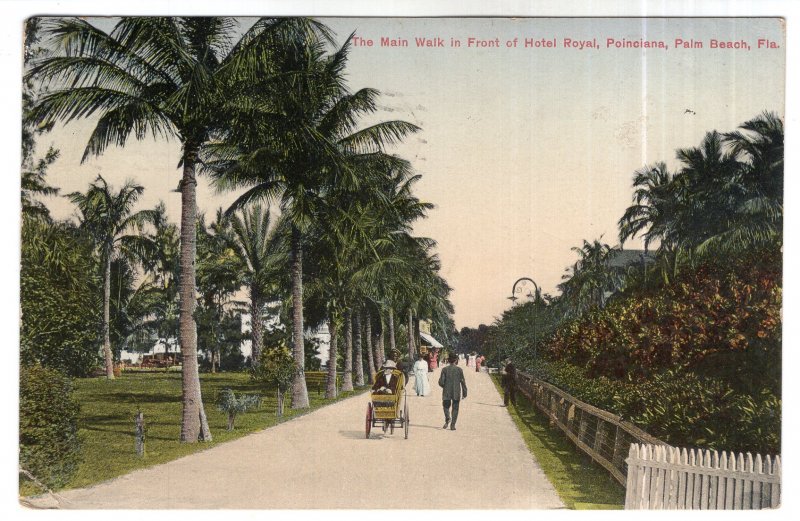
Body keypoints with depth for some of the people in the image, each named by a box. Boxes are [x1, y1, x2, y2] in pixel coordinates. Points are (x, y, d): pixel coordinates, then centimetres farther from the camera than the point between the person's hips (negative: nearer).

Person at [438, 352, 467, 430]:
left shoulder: (445, 369, -2)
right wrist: (465, 393, 3)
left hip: (446, 392, 0)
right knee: (455, 408, 8)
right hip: (456, 393, 0)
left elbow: (441, 382, -5)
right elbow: (463, 382, -3)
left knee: (446, 406, 14)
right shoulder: (459, 369, -2)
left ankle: (447, 418, -13)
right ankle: (453, 425, 1)